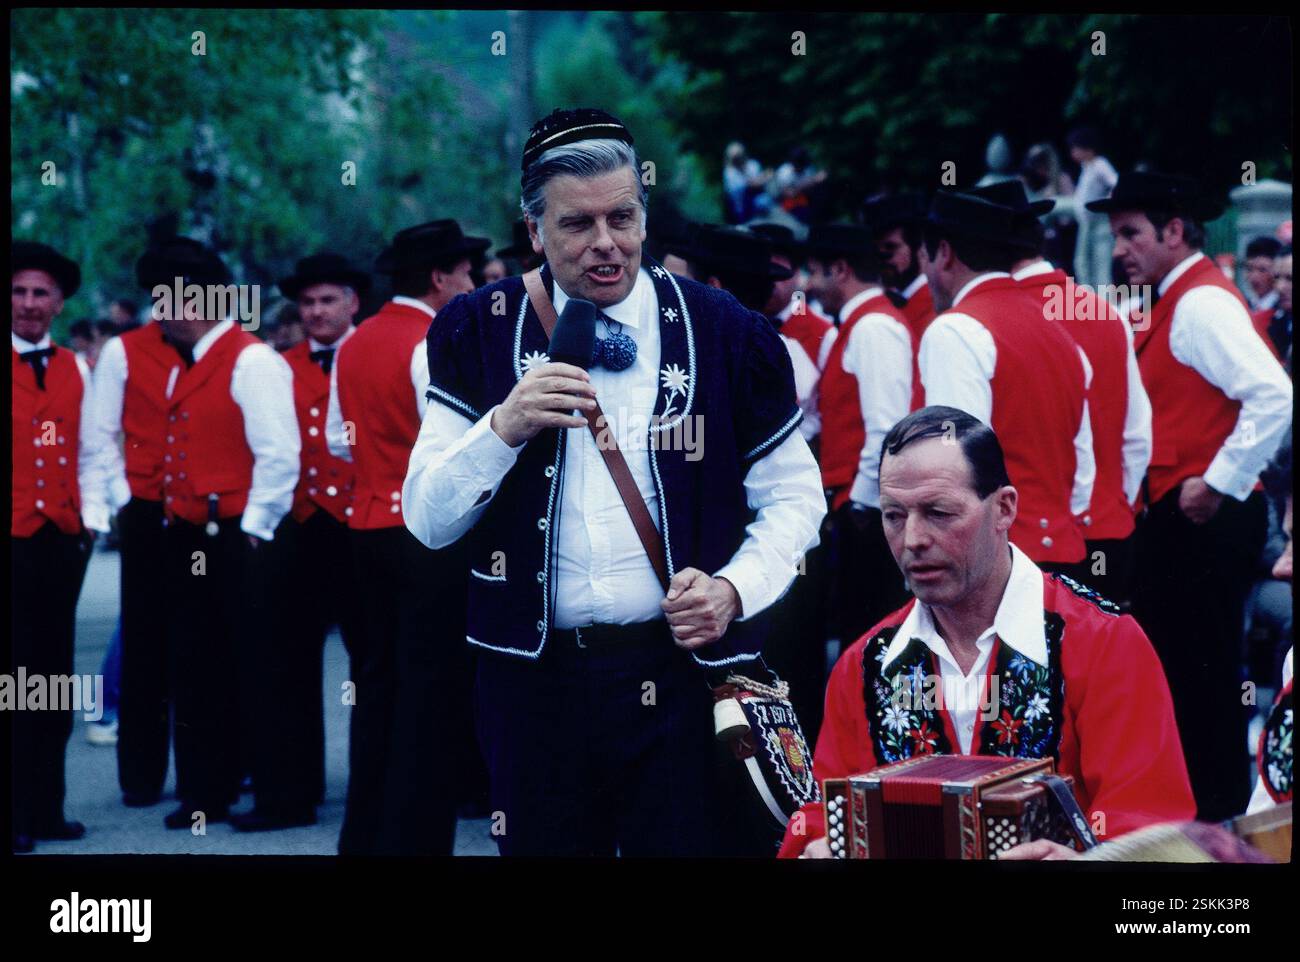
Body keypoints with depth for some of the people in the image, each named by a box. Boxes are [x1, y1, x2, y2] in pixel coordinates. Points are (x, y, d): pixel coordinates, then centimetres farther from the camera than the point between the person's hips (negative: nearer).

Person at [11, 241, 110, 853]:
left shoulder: (75, 370, 12)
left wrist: (91, 517, 3)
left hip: (62, 543, 5)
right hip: (12, 543, -5)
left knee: (55, 679, 8)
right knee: (13, 677, -5)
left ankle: (45, 809, 14)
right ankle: (16, 818, 0)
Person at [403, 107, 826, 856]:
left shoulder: (726, 333, 1)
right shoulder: (479, 334, 3)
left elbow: (793, 496, 8)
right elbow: (427, 521, -1)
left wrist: (735, 588, -10)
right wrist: (504, 426, -17)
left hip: (684, 671, -1)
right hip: (535, 675, 1)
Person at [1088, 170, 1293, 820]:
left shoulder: (1202, 303, -15)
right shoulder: (1172, 303, 15)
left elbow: (1273, 397, -26)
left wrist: (1218, 485, -21)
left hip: (1204, 519, -10)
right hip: (1177, 517, 10)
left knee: (1201, 670, -3)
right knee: (1171, 667, 15)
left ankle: (1218, 814, 6)